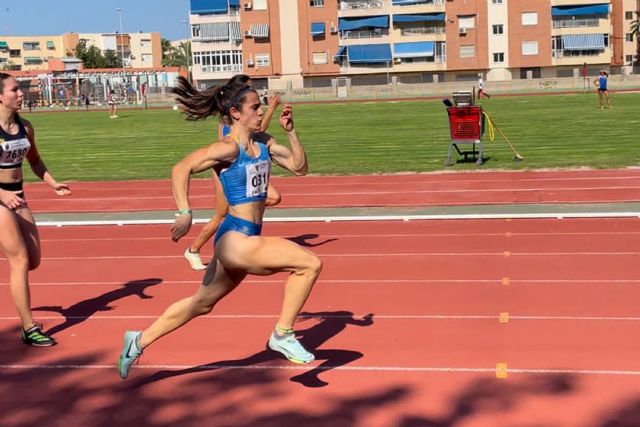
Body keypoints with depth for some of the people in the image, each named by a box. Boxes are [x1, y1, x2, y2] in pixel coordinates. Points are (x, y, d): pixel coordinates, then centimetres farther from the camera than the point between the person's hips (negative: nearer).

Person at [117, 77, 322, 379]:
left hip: (245, 241, 9)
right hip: (235, 239, -9)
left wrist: (291, 132, 3)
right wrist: (184, 213, -23)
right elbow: (181, 169, -17)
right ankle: (283, 335, -3)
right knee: (309, 264, -17)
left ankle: (140, 341, 33)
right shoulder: (229, 148, -14)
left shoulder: (263, 143, 10)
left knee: (202, 303, 20)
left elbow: (299, 167, 14)